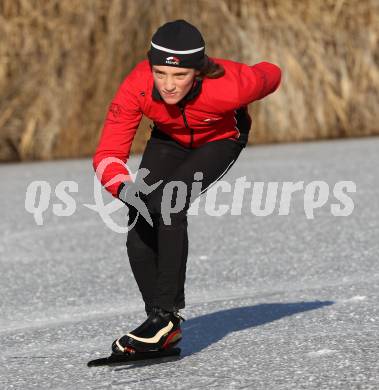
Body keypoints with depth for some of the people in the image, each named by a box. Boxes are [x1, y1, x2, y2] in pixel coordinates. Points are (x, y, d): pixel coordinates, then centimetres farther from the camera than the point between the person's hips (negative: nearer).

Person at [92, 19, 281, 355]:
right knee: (140, 226, -10)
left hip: (221, 139, -3)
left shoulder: (227, 87, -41)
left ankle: (166, 315, -20)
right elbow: (108, 154, -32)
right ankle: (165, 327, 5)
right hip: (169, 137, 3)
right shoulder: (137, 87, -36)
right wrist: (126, 189, -53)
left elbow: (270, 75, -17)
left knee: (169, 205, -27)